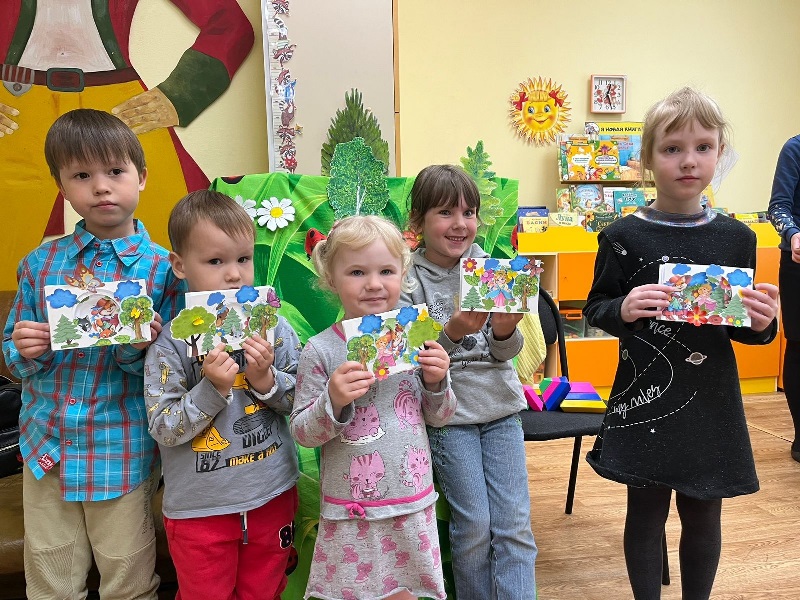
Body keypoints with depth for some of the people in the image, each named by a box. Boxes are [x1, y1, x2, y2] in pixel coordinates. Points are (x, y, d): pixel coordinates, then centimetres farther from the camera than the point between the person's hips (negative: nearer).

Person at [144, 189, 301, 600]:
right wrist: (213, 388, -26)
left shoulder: (273, 327, -8)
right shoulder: (170, 342, -13)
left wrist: (266, 380, -21)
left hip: (272, 497, 2)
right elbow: (163, 429, -13)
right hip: (200, 508, -1)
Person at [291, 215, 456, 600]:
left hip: (414, 505, 3)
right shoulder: (320, 350, -12)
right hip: (351, 514, -2)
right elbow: (301, 433, -8)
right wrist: (333, 401, -25)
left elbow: (439, 417, 6)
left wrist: (436, 383, -12)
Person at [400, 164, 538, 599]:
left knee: (515, 523, 4)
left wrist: (505, 331, -21)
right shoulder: (409, 277, -6)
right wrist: (452, 333, -26)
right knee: (474, 524, 2)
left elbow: (506, 352, 1)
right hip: (446, 414, -3)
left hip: (501, 407, 3)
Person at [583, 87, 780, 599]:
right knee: (646, 513, 11)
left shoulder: (737, 238, 1)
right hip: (645, 398, -2)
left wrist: (761, 323, -11)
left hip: (712, 402, 3)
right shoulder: (625, 236, -7)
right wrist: (624, 309, -20)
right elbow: (595, 307, 0)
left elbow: (741, 329, 10)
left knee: (703, 516, 17)